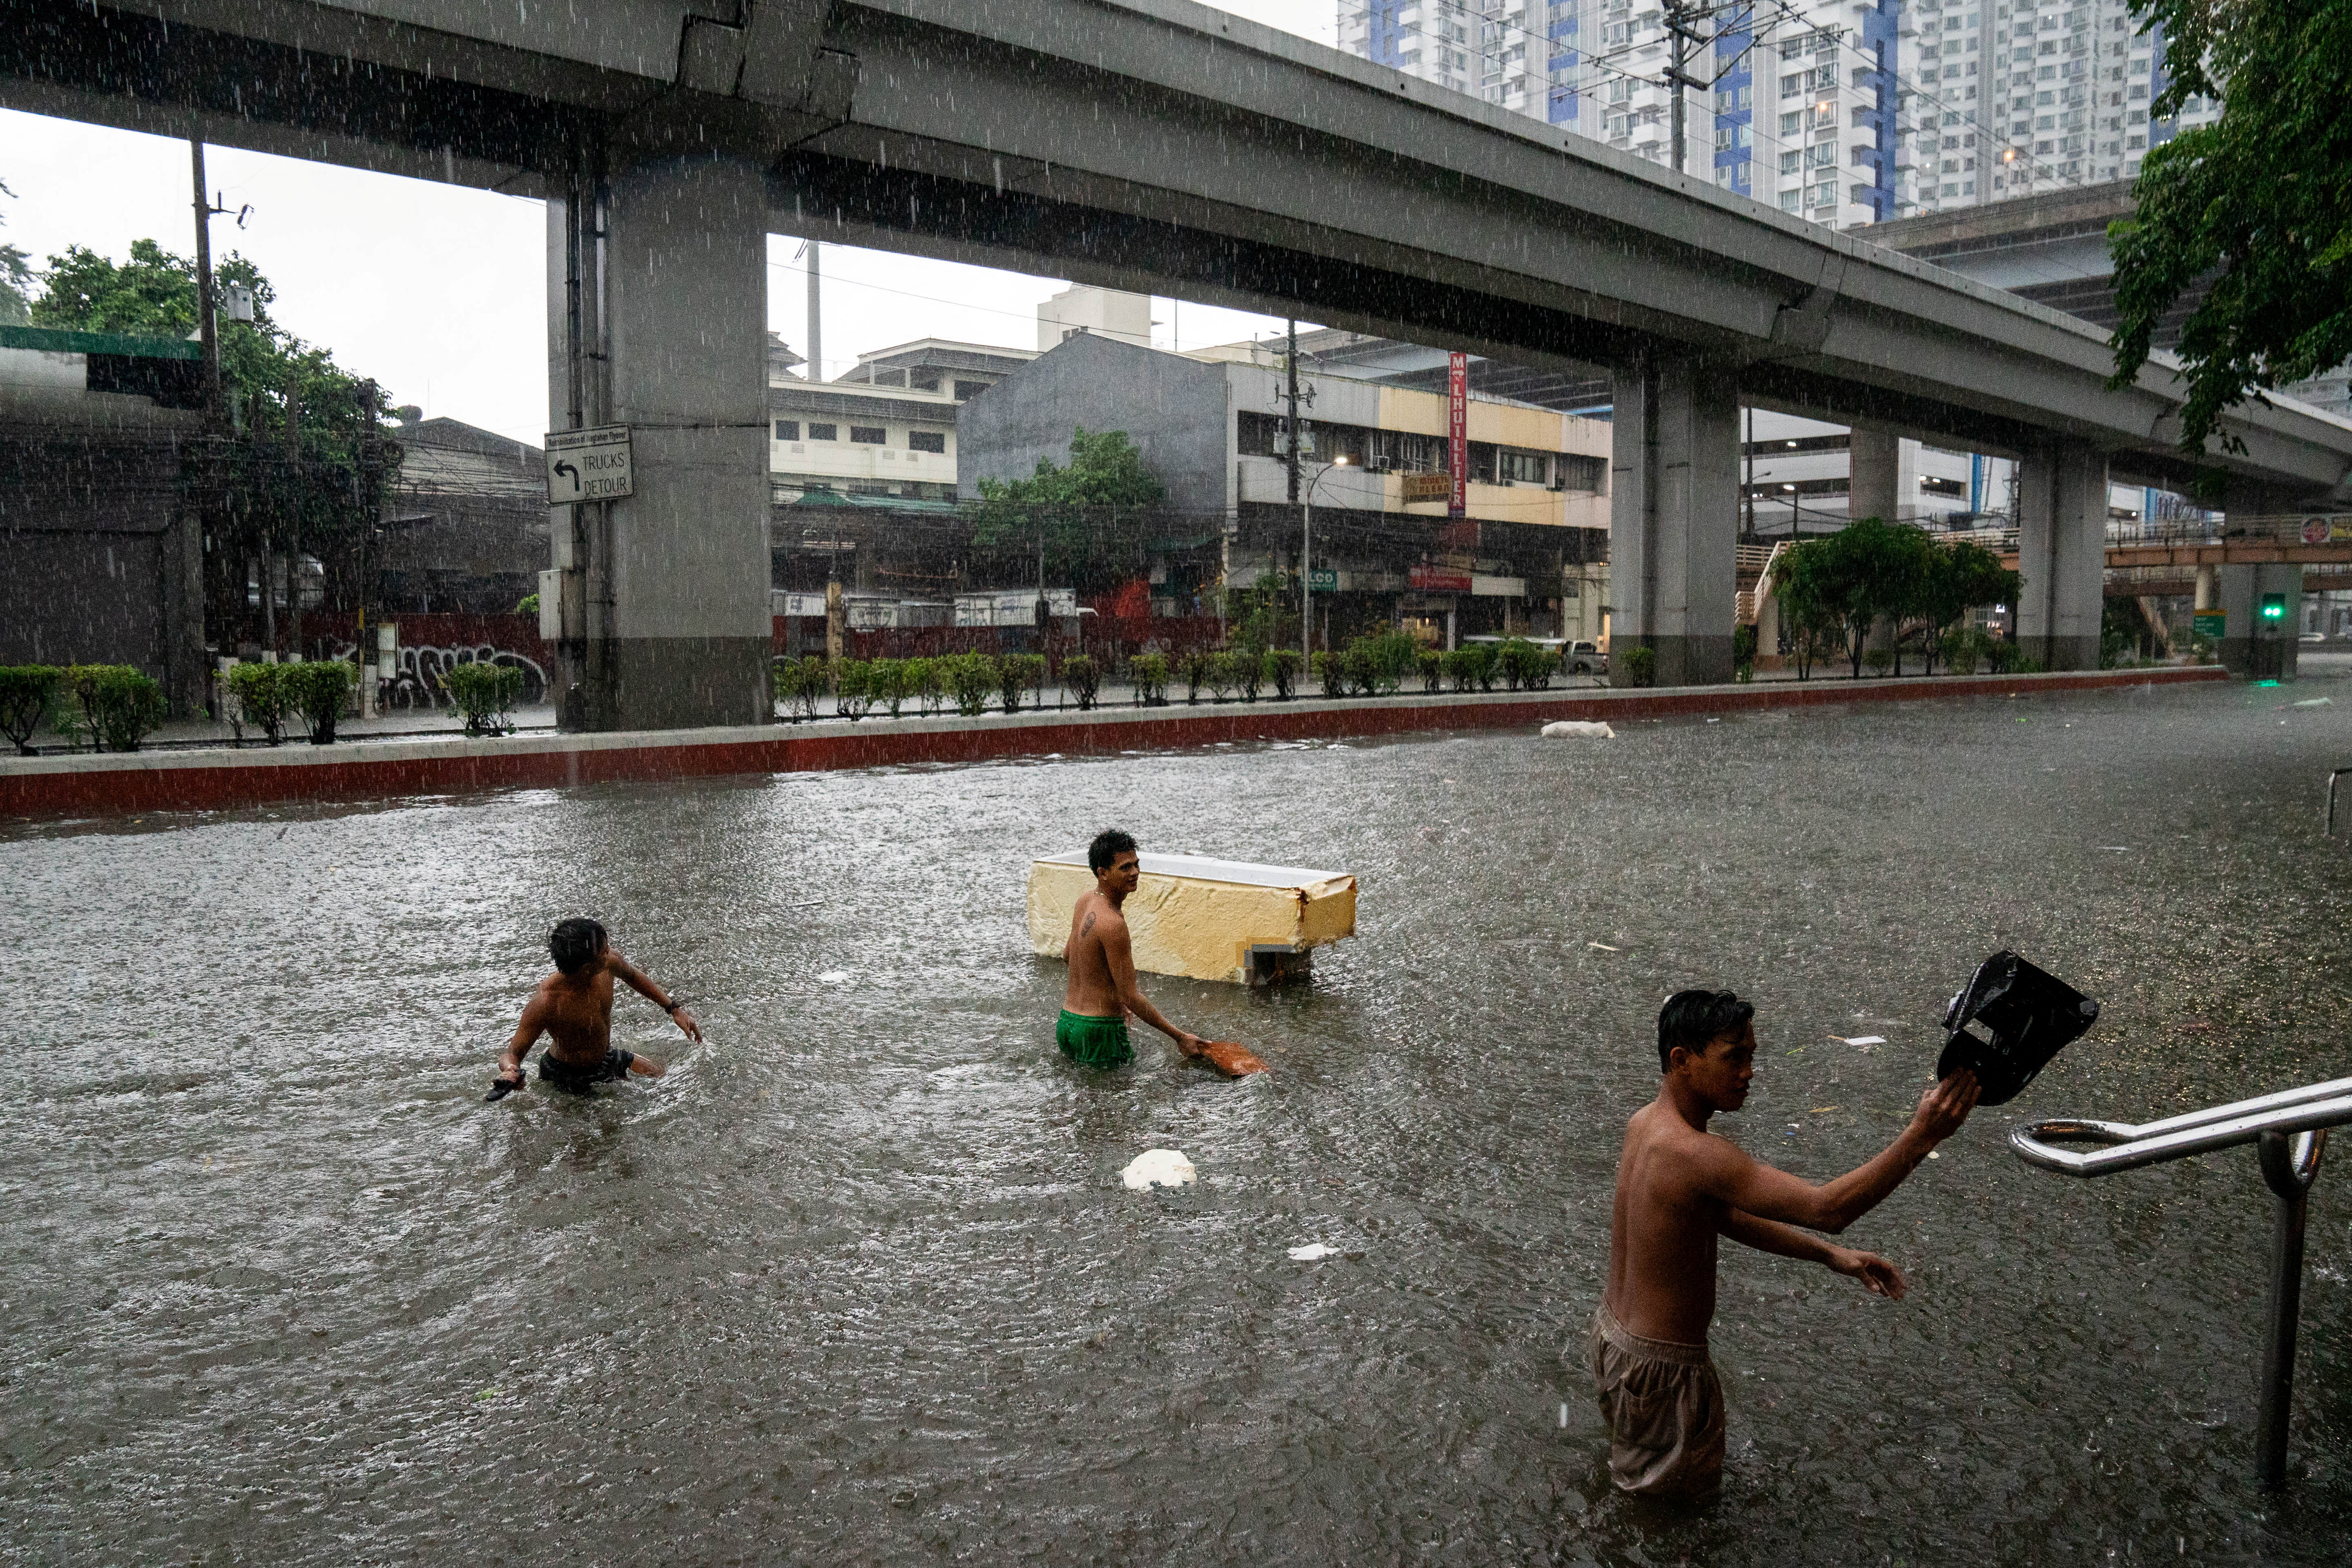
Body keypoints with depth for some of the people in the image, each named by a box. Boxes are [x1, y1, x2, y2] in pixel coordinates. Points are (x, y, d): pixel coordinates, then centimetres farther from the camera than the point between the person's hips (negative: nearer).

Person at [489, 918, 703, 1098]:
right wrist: (511, 1072, -57)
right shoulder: (545, 1002, -39)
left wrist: (674, 1009, 4)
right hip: (565, 1077, -6)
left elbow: (632, 976, 3)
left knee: (664, 1076, 18)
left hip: (607, 1058, 6)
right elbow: (513, 1053, -33)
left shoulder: (608, 964, -22)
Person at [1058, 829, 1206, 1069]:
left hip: (1068, 1023, 7)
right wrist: (1180, 1037, -14)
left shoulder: (1085, 901, 6)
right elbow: (1130, 998, -20)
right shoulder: (1113, 923, -23)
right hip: (1099, 1032, -7)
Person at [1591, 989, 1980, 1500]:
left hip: (1613, 1331, 9)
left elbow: (1722, 1216, 8)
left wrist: (1831, 1256, 3)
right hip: (1662, 1367, -9)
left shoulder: (1646, 1122, -2)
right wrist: (1921, 1137, -38)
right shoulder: (1695, 1154, -34)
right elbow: (1825, 1209, -37)